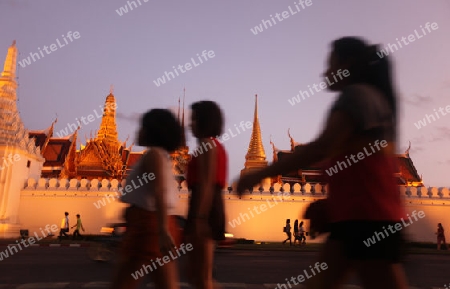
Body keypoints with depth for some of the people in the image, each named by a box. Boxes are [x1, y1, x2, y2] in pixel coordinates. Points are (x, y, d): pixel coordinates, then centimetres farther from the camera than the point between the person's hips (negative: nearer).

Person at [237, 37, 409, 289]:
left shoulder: (356, 94, -9)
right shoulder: (374, 98, 21)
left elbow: (322, 148, -23)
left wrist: (260, 175, -19)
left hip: (366, 215, -10)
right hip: (364, 213, 10)